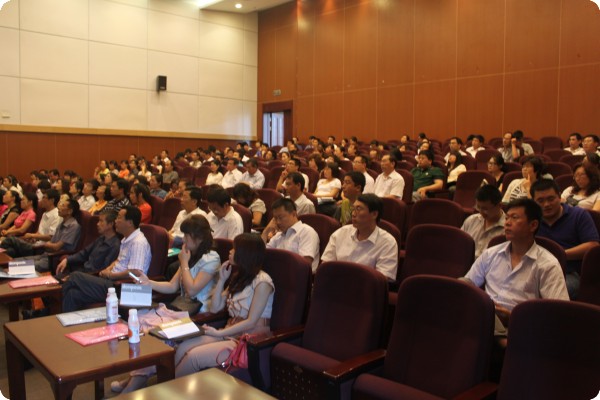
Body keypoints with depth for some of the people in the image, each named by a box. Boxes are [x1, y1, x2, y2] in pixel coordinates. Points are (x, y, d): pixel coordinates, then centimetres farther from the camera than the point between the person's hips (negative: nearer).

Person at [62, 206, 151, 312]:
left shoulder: (138, 243, -18)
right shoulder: (127, 239, 15)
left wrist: (110, 275, -11)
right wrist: (109, 269, 8)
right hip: (113, 281, 9)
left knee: (75, 277, -7)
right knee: (73, 294, -2)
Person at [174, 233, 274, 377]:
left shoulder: (262, 282, -13)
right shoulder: (238, 277, 14)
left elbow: (251, 322, -15)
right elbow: (215, 308, 13)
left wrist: (219, 333, -14)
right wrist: (221, 280, 5)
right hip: (231, 333, 8)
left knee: (194, 356, -20)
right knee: (183, 348, -13)